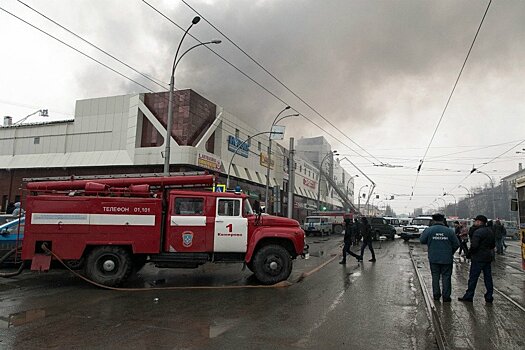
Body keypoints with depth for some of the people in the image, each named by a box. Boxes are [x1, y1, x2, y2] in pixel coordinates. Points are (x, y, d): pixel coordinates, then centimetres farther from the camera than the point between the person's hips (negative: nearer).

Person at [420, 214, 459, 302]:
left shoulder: (429, 230, -7)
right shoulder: (449, 231, -5)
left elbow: (422, 240, -1)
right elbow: (456, 244, 0)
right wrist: (451, 253, 14)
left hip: (433, 258, 0)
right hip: (447, 258, 0)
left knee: (435, 276, 12)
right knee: (446, 277, 8)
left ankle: (436, 295, 16)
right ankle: (446, 296, 11)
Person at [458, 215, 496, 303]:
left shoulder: (478, 232, -18)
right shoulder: (490, 231, 11)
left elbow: (474, 245, -25)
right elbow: (493, 245, 19)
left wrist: (469, 254, -11)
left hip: (478, 258, -8)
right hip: (488, 258, 9)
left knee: (473, 277, -1)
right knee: (488, 277, 13)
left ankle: (469, 296, 4)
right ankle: (489, 296, 18)